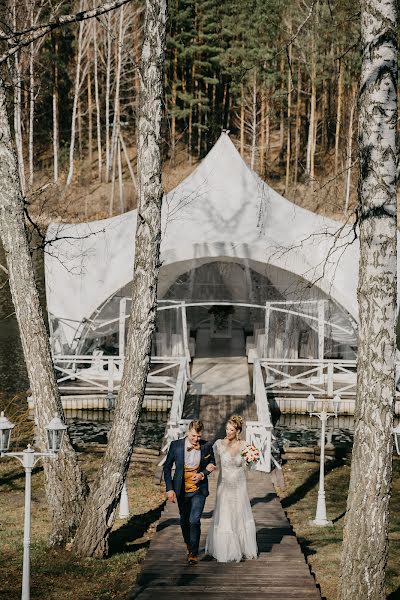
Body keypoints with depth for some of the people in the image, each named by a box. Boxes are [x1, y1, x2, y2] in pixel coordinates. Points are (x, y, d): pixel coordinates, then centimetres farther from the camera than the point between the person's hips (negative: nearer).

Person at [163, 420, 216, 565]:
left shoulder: (206, 446, -8)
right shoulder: (176, 445, -9)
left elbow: (212, 463, 9)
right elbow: (167, 467, -1)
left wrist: (203, 474, -11)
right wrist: (169, 489, -7)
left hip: (199, 490, -2)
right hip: (181, 491, 2)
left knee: (194, 520, -13)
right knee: (184, 521, 16)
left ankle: (193, 553, -3)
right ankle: (188, 544, 41)